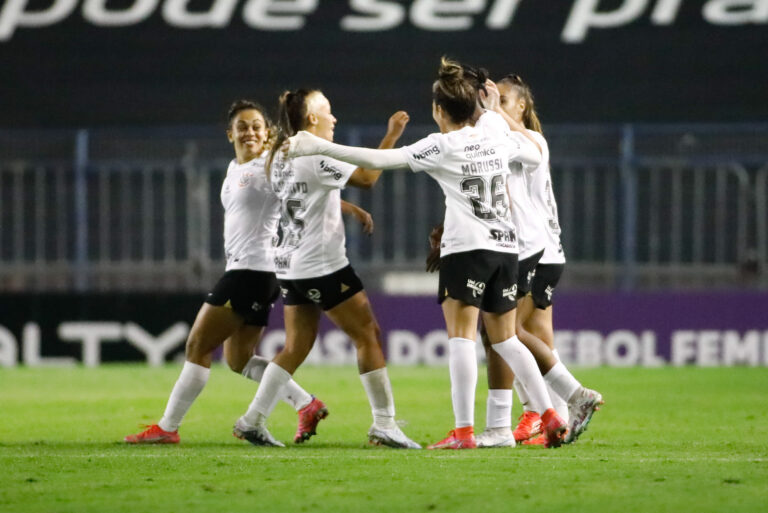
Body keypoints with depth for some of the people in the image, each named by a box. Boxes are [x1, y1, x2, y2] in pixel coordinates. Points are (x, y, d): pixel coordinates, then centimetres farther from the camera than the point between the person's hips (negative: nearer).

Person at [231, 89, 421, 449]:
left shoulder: (280, 157, 11)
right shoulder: (315, 156, -16)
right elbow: (366, 177, -22)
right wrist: (392, 136, -17)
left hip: (291, 266, 9)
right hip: (323, 265, -9)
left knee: (296, 347, 12)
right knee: (368, 335, -1)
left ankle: (253, 420, 7)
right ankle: (384, 425, -3)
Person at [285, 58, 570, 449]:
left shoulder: (441, 147, -6)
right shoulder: (498, 137, 10)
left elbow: (378, 159, -13)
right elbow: (534, 156, 30)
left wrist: (319, 147, -11)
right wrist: (506, 120, 41)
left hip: (466, 248, -6)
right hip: (505, 246, 6)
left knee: (461, 336, -7)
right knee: (505, 339, 15)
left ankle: (463, 431, -15)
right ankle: (551, 415, 9)